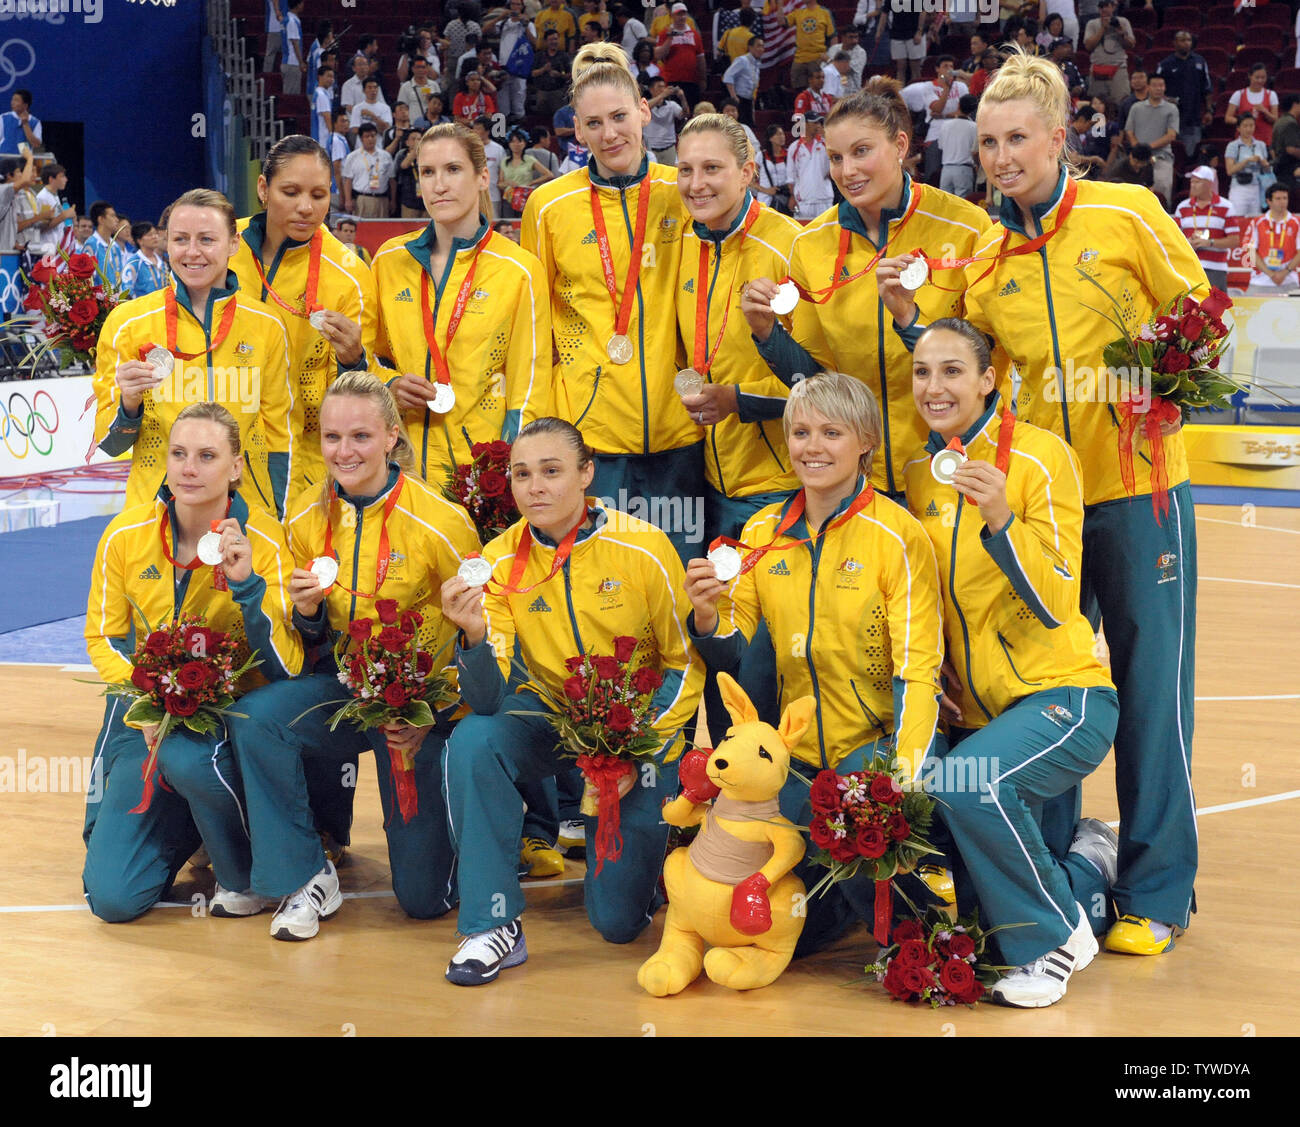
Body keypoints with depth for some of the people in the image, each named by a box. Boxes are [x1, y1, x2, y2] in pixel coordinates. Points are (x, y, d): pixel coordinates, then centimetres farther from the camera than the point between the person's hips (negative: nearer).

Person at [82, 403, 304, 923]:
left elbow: (286, 668, -18)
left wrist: (247, 584, -31)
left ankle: (245, 874, -9)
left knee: (188, 755, -40)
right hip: (147, 717, 3)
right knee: (112, 897, -11)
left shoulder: (263, 540, -14)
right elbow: (102, 636, 4)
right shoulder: (126, 534, -6)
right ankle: (184, 825, 23)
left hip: (230, 712, -2)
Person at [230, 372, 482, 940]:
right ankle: (305, 877, -11)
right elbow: (316, 643, 10)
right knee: (255, 717, -29)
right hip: (343, 683, 4)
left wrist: (434, 715, -14)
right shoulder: (307, 520, -2)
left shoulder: (440, 523, -15)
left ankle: (445, 820, 32)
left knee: (423, 895, -4)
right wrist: (307, 615, -13)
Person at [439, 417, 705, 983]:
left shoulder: (643, 549, -16)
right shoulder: (501, 560, -11)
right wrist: (475, 637, -38)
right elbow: (489, 702, -17)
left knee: (620, 919, -5)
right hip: (550, 714, 2)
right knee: (470, 743, -31)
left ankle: (638, 843, 32)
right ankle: (494, 925, -18)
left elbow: (686, 665, -7)